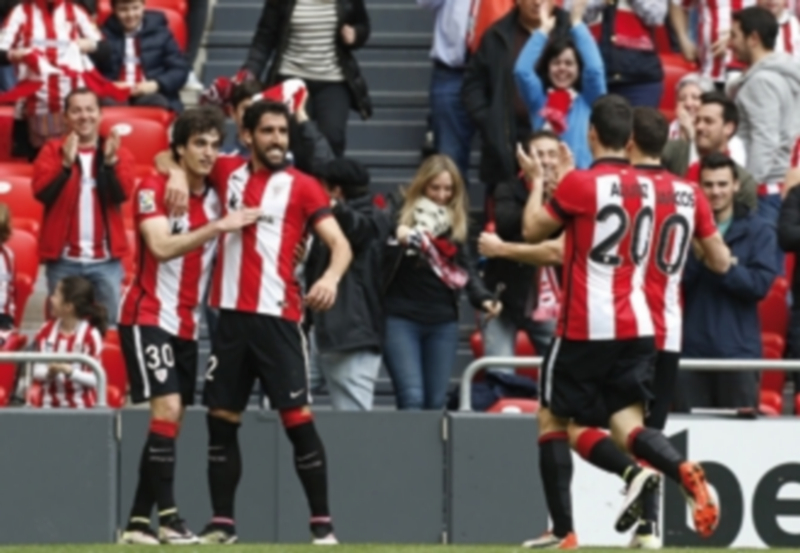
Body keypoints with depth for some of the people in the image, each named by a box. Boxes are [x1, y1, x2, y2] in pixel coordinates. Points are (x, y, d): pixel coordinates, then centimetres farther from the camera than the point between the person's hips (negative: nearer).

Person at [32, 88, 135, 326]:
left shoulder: (118, 152, 6)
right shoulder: (53, 150, 3)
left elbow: (122, 194, -9)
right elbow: (41, 192, -11)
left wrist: (110, 161, -26)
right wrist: (67, 164, -26)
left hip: (105, 259, 1)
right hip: (64, 259, -1)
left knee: (110, 326, 1)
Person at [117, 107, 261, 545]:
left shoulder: (216, 198, 10)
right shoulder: (155, 189, -8)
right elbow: (162, 246, -22)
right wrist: (217, 227, -28)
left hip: (188, 326, 7)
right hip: (149, 318, -7)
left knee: (171, 421, 4)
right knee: (167, 408, -19)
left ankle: (138, 522, 8)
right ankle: (168, 516, -21)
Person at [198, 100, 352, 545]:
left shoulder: (302, 186, 1)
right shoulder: (228, 172, 10)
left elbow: (340, 244, -7)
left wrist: (331, 277, -28)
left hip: (277, 316, -4)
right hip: (232, 313, 4)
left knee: (298, 417, -7)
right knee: (222, 418, 6)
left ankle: (322, 524, -3)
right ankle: (222, 523, 13)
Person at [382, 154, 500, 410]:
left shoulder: (456, 222, 11)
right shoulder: (401, 215, -1)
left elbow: (465, 267, 12)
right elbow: (380, 260, -7)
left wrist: (482, 298, -5)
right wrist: (397, 242, -25)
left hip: (442, 321, 4)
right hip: (401, 318, -4)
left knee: (437, 402, 7)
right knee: (412, 398, -14)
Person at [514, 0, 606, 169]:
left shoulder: (589, 100, 9)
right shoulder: (539, 100, 11)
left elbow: (594, 69, -9)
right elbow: (521, 70, -4)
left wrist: (577, 24, -3)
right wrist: (544, 30, 0)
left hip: (583, 173, -1)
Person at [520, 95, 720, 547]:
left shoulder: (580, 184, -10)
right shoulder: (648, 188, 10)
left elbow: (534, 231, 1)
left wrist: (537, 181, 18)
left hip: (585, 328, -5)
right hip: (637, 327, 5)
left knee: (554, 421, 8)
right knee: (628, 426, 1)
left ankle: (563, 530, -2)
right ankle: (685, 472, -29)